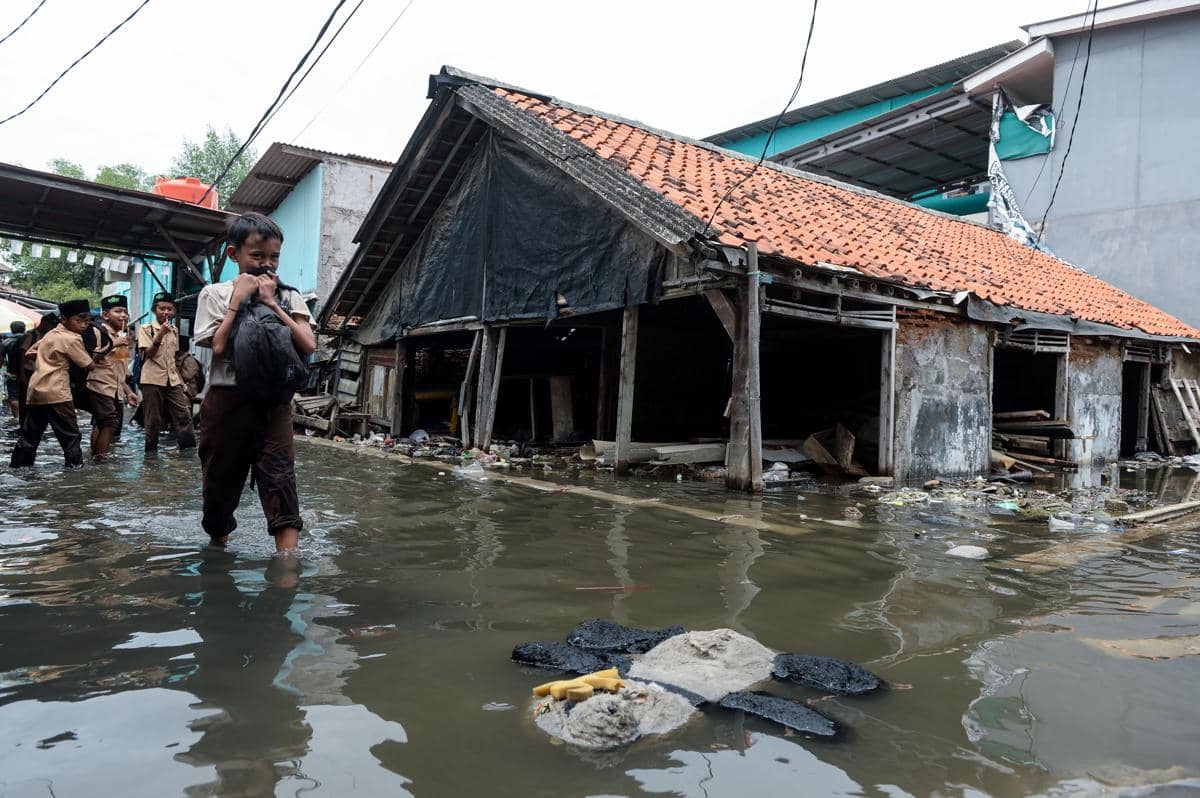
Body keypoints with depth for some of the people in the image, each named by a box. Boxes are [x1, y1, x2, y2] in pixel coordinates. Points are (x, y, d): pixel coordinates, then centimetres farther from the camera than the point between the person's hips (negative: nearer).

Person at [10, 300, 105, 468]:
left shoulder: (50, 334, 17)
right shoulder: (72, 339, -7)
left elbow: (28, 354, 22)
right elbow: (90, 366, -6)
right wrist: (96, 356, 13)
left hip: (35, 390, 8)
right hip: (56, 393, -8)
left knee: (29, 434, 14)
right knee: (70, 434, -3)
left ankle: (17, 466, 18)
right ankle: (76, 466, -5)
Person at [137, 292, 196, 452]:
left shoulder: (174, 330, 14)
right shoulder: (146, 329, -1)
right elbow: (148, 354, -13)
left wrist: (180, 379, 15)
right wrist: (160, 335, -25)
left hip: (172, 380, 5)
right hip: (153, 380, -5)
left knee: (184, 414, -3)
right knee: (153, 420, 0)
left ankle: (189, 449, -1)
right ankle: (151, 452, 11)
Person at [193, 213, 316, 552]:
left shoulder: (288, 297, 9)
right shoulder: (215, 294, 4)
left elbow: (309, 346, -6)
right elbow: (218, 346, -10)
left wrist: (271, 303, -8)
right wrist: (239, 298, -7)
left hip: (274, 402, 0)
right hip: (227, 401, 0)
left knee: (281, 480, -12)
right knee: (221, 481, 11)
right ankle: (217, 547, 36)